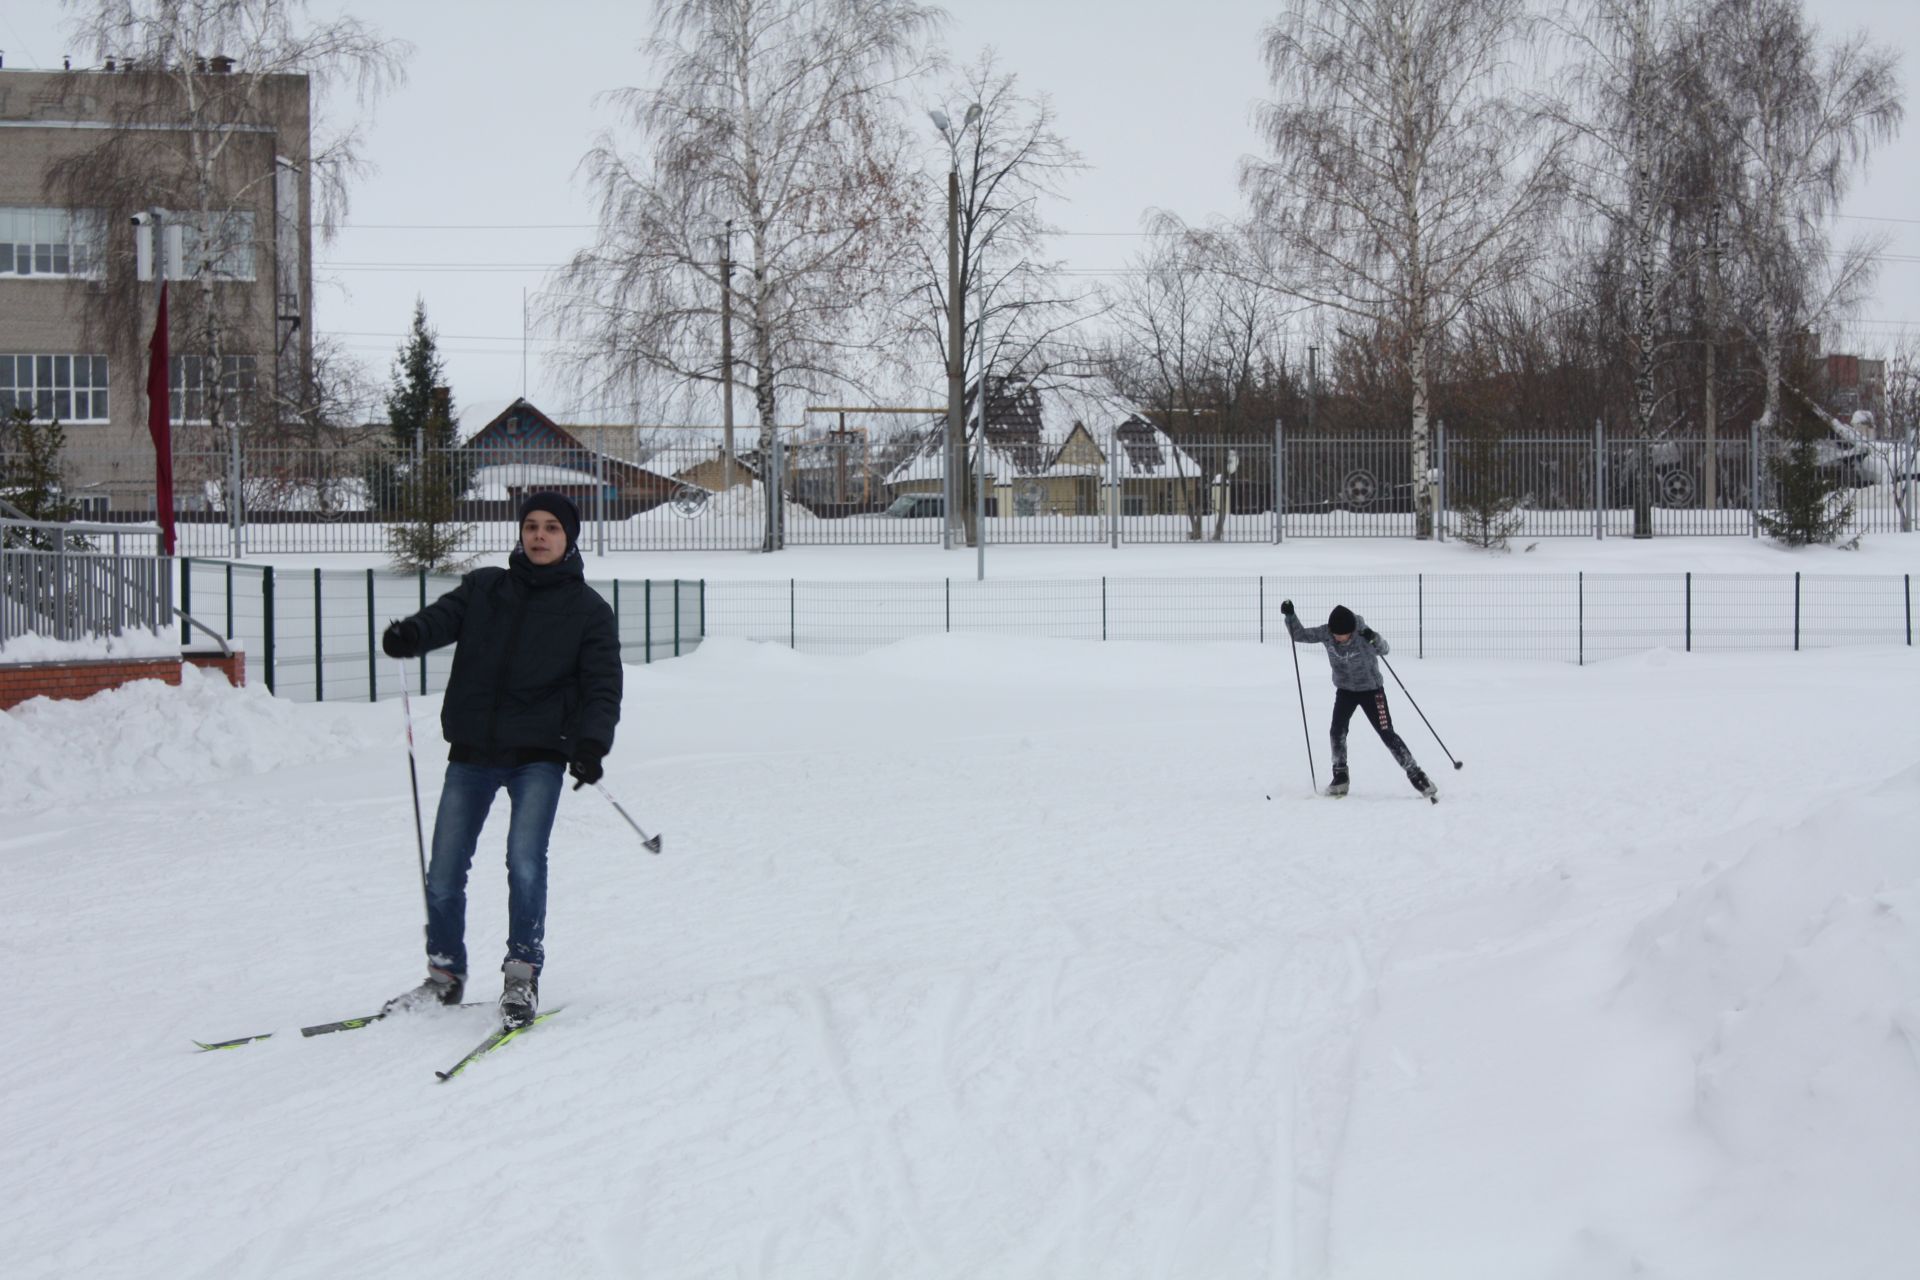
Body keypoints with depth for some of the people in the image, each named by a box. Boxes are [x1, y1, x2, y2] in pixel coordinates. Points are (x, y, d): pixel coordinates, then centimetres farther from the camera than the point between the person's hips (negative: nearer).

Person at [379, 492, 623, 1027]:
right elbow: (447, 616, -3)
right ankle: (445, 974, 21)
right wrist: (412, 633, -27)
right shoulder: (484, 588, 12)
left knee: (525, 861, -19)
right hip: (472, 752, 3)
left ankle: (522, 977, -7)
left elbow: (602, 686, 2)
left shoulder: (588, 610, 6)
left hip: (539, 755, -3)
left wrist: (592, 744, -16)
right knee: (444, 874, 4)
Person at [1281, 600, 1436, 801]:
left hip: (1371, 690, -3)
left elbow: (1384, 650, -20)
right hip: (1345, 690, 3)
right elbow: (1300, 635, -8)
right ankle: (1340, 777, 0)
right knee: (1338, 730, -14)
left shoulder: (1362, 633, -25)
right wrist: (1290, 616, -23)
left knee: (1387, 734, -7)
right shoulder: (1326, 633, -16)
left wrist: (1375, 639, -41)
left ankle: (1416, 776, -1)